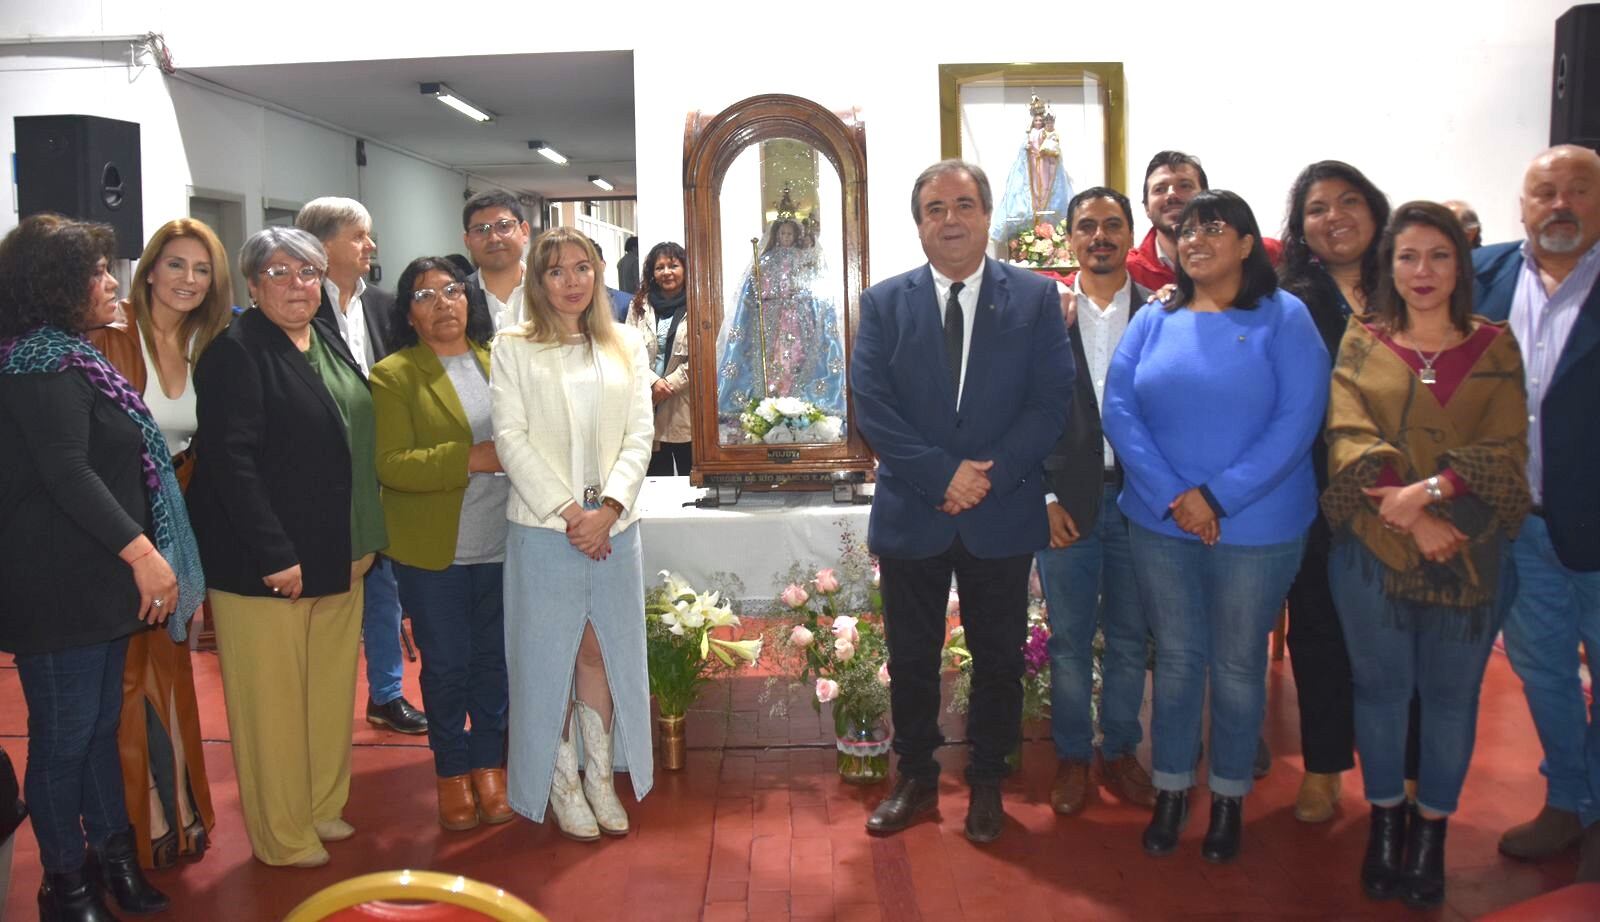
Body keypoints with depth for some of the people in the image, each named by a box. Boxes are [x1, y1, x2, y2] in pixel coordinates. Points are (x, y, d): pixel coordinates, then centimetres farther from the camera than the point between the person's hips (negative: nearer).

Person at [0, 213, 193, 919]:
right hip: (60, 587, -9)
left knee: (100, 724, 16)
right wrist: (141, 551, -25)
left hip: (100, 581, 9)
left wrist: (141, 554, 17)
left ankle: (113, 855, 27)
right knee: (65, 735, 2)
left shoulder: (68, 357, 17)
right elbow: (65, 471, -23)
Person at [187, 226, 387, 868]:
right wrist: (274, 552, -21)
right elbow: (231, 459, -19)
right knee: (273, 699, 5)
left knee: (331, 689, 16)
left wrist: (366, 538, 10)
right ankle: (282, 836, 19)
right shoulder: (236, 352, -12)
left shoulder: (329, 339, 11)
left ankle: (323, 808, 32)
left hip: (338, 555, 7)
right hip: (262, 561, -7)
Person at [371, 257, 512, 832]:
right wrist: (472, 459, -21)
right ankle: (452, 770, 26)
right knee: (446, 666, 8)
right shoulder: (394, 376, -4)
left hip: (503, 542, 3)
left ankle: (490, 762, 30)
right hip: (433, 549, -3)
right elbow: (390, 465, -14)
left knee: (496, 660, 12)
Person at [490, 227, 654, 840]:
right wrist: (568, 512, -12)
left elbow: (639, 435, 4)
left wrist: (609, 507, -10)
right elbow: (510, 439, -5)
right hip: (543, 528, -2)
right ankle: (560, 783, 18)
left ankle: (600, 777, 22)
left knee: (604, 650, 9)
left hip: (613, 525, 3)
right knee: (549, 654, 4)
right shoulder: (513, 349, 1)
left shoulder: (626, 345, 10)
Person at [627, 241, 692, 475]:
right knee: (656, 479, 8)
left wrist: (669, 385, -11)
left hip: (685, 410, -3)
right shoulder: (639, 306, 11)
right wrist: (653, 382, -10)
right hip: (647, 407, 3)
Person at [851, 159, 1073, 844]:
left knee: (999, 660, 13)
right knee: (910, 659, 12)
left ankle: (987, 782, 32)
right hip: (912, 515, 1)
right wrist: (941, 474, -16)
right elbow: (871, 407, -6)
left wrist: (988, 476, -16)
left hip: (1003, 514, 0)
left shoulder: (1035, 298, 0)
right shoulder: (884, 303, 2)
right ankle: (916, 780, 31)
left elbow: (1051, 402, -6)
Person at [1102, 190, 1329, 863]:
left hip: (1256, 528, -2)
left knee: (1238, 667, 10)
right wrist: (1174, 498, -14)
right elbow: (1119, 410, -3)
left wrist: (1218, 498, -18)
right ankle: (1170, 789, 28)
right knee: (1175, 659, 12)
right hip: (1159, 525, 2)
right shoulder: (1153, 322, 5)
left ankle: (1229, 798, 28)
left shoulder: (1284, 318, -4)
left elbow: (1299, 418, -12)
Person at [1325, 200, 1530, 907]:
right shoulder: (1362, 341, 6)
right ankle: (1384, 819, 26)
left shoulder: (1493, 346, 6)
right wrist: (1411, 519, -16)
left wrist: (1430, 490, -19)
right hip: (1371, 544, 0)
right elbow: (1349, 436, -5)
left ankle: (1431, 829, 24)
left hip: (1468, 551, 0)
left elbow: (1504, 449, -3)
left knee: (1450, 693, 7)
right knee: (1381, 684, 9)